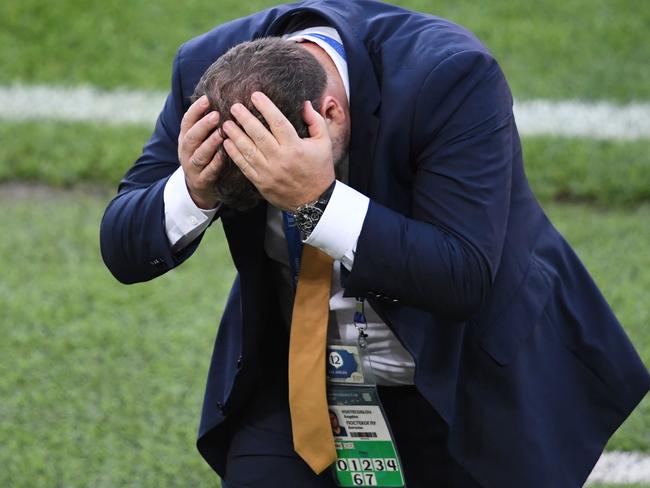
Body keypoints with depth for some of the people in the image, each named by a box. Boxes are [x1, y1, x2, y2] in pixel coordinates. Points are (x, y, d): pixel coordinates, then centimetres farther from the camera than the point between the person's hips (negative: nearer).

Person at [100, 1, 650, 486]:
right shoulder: (208, 68, -19)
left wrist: (318, 201, -46)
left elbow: (465, 282, -35)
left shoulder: (451, 76, -30)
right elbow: (122, 251, -14)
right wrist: (192, 192, -36)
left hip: (466, 375, -3)